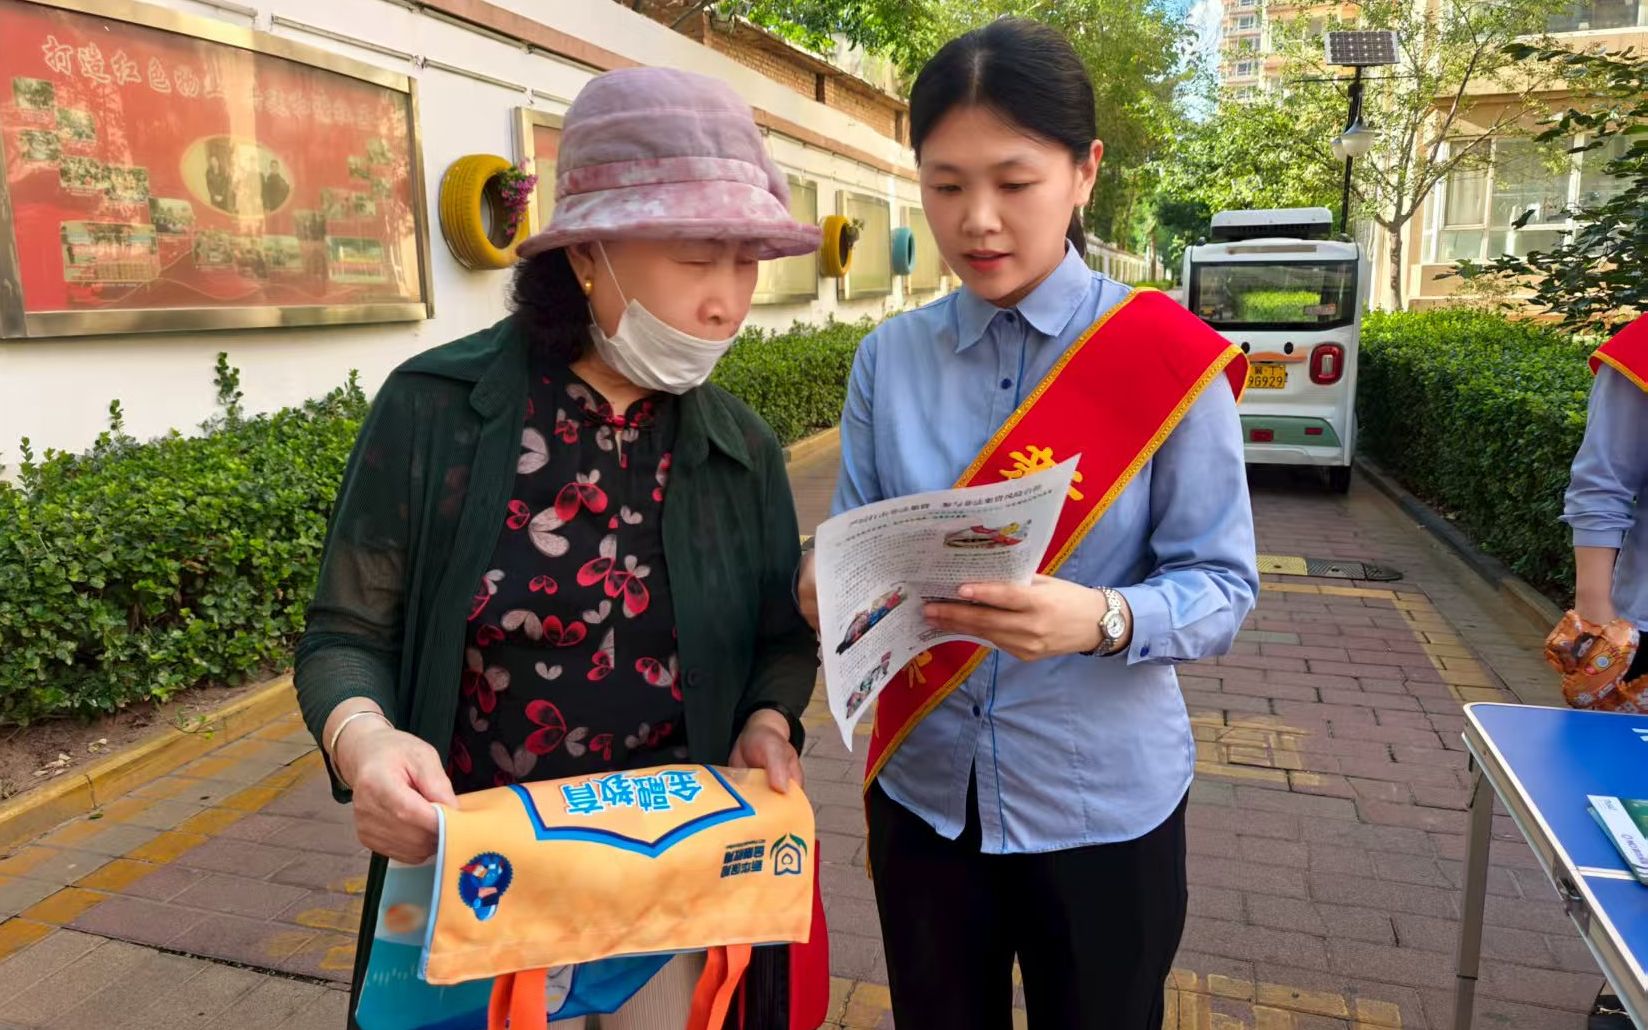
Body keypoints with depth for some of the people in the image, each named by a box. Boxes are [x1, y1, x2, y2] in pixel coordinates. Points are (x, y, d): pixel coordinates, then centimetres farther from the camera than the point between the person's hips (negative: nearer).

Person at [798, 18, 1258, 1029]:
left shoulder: (1168, 357, -12)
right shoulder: (889, 358, -3)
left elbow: (1223, 586, -11)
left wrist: (1101, 620, -30)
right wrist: (830, 587, -22)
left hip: (1101, 802, -2)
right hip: (924, 789, 3)